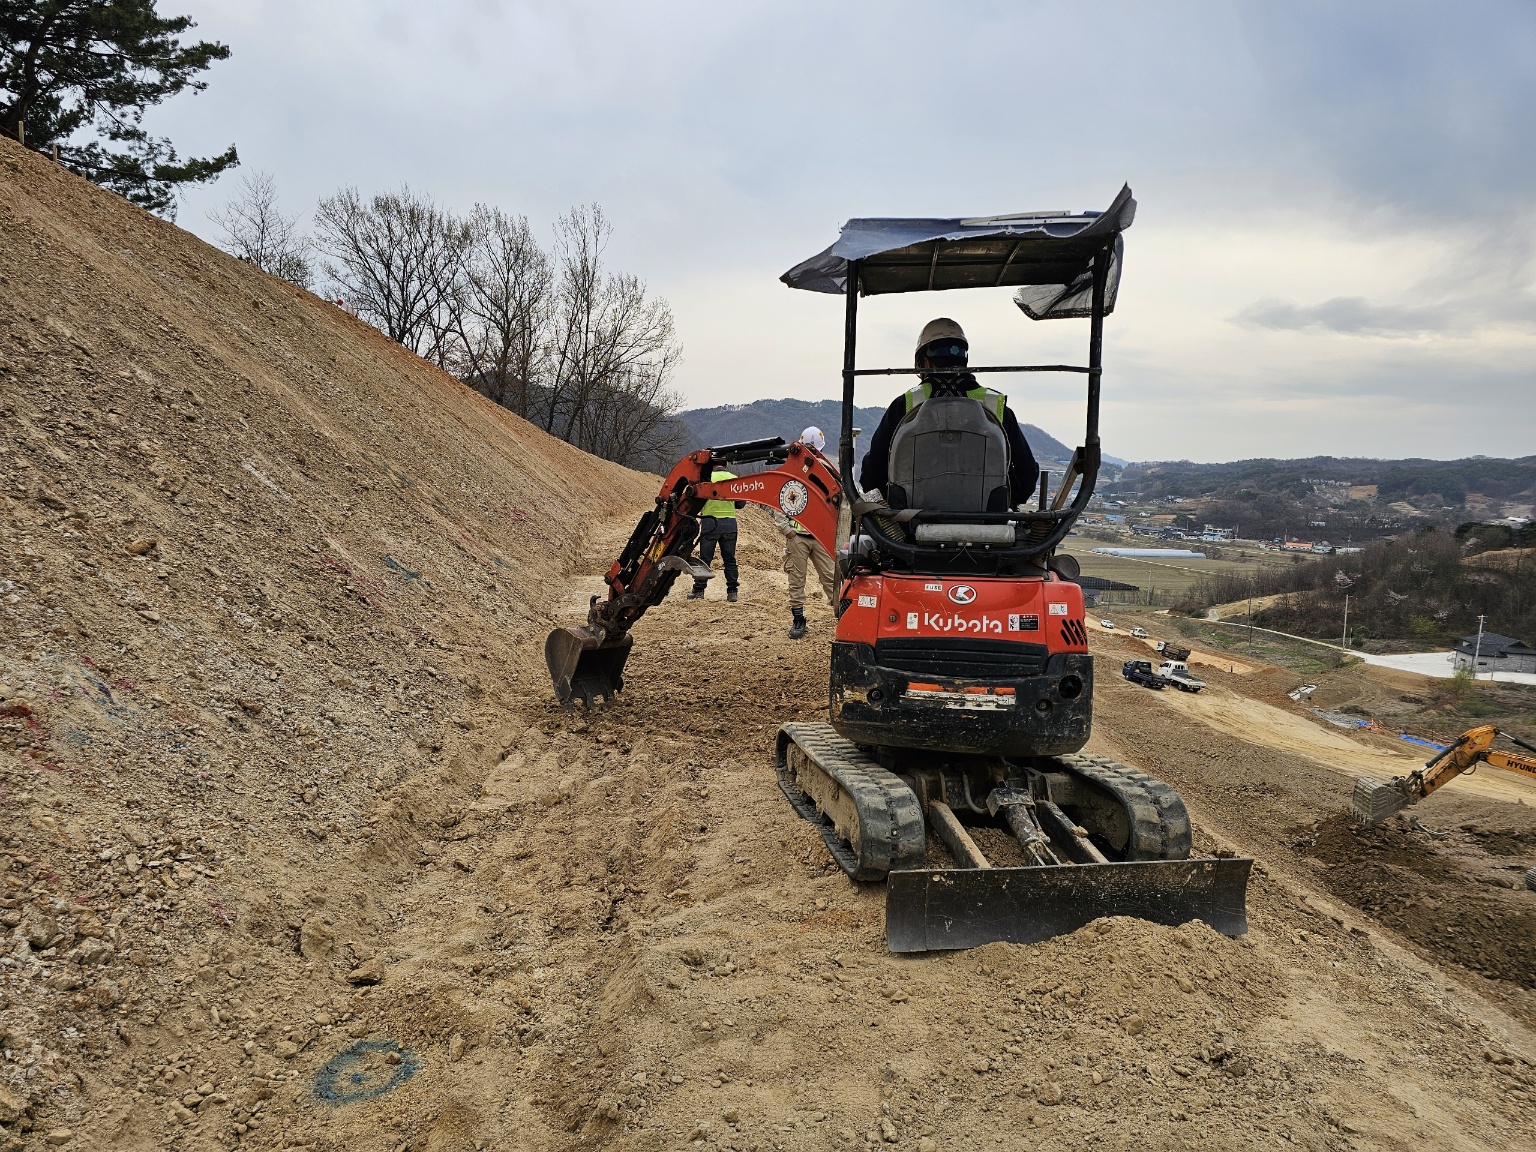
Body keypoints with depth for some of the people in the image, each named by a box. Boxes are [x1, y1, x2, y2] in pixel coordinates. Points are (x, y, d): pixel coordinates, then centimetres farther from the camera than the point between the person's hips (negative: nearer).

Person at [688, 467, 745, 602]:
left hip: (710, 522, -2)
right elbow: (741, 504, 7)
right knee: (730, 559, 8)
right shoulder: (734, 478, 2)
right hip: (730, 523, 2)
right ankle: (732, 593, 6)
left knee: (705, 558, 5)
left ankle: (699, 590, 7)